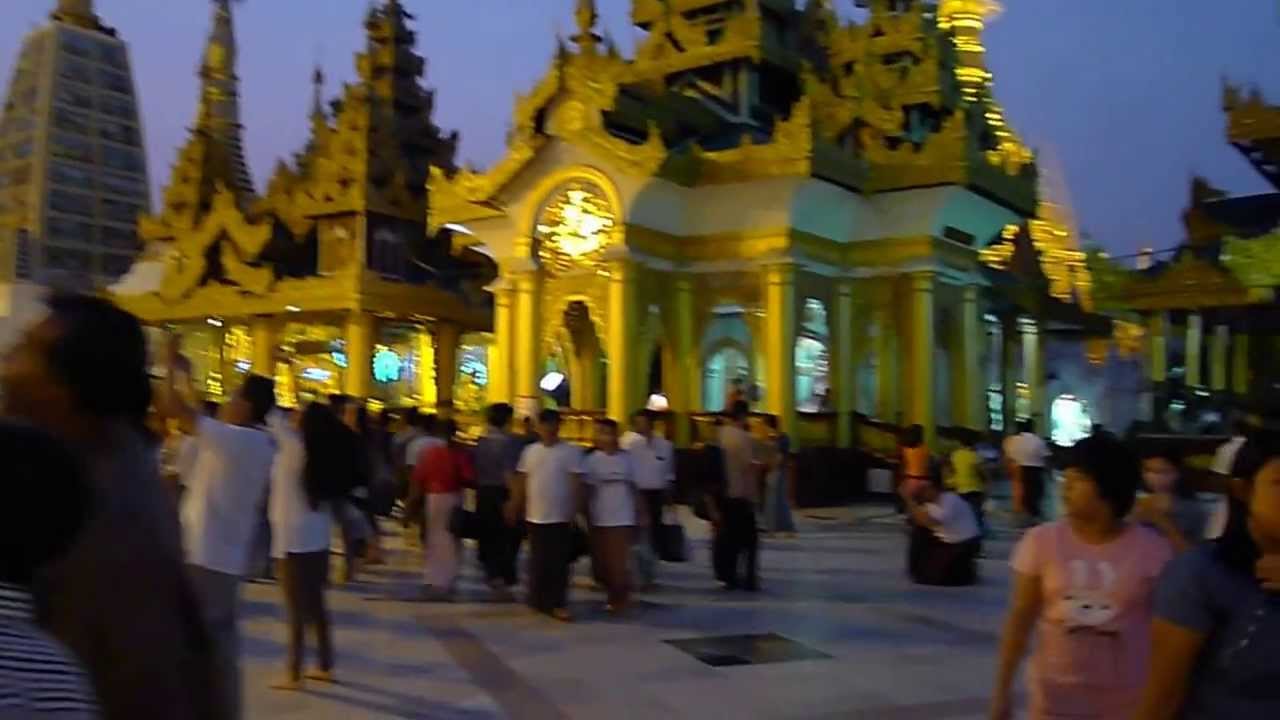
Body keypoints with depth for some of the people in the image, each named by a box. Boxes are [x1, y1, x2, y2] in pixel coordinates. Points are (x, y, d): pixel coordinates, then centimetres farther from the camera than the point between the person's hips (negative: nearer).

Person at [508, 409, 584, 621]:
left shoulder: (571, 452, -5)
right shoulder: (530, 451, 6)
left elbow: (576, 485, -6)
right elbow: (521, 482, 9)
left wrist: (573, 512, -11)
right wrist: (514, 508, 7)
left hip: (560, 516, -3)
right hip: (535, 516, 3)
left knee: (559, 562, -2)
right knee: (538, 561, 10)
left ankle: (558, 604, 4)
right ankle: (538, 600, 22)